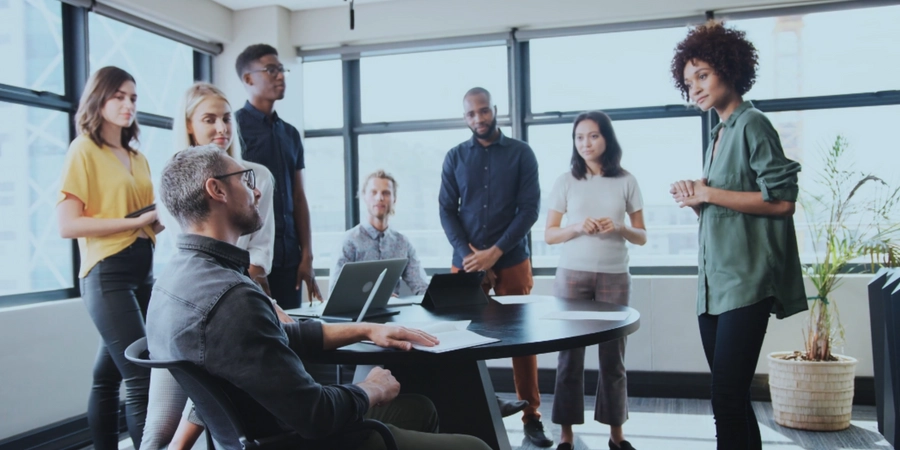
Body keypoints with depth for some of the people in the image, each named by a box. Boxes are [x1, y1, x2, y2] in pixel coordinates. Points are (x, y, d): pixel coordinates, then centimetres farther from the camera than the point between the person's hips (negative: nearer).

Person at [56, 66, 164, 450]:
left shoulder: (137, 158, 17)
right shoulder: (83, 150, -4)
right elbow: (68, 224, -13)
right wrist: (135, 221, -18)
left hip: (143, 270, 7)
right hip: (107, 273, -7)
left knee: (109, 375, 13)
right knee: (140, 378, -13)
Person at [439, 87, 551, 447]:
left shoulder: (521, 154, 2)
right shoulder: (455, 158, 7)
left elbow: (529, 208, -5)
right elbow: (447, 211, 3)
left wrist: (495, 252, -13)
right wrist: (468, 255, -11)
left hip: (511, 261, -1)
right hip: (466, 262, 2)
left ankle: (531, 417, 14)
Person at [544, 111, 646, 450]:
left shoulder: (626, 182, 5)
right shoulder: (566, 181, 3)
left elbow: (642, 237, 7)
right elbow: (549, 235, 4)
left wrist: (619, 228, -13)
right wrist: (577, 228, -14)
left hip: (614, 276, 1)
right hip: (572, 275, 0)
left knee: (613, 355, 5)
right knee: (570, 354, 1)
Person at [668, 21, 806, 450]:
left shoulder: (752, 124, -6)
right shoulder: (718, 134, 19)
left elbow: (782, 200, -15)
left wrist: (708, 194, -11)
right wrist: (695, 198, 4)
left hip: (745, 282, -9)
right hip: (714, 283, 9)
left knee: (727, 399, -10)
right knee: (731, 397, 12)